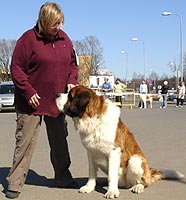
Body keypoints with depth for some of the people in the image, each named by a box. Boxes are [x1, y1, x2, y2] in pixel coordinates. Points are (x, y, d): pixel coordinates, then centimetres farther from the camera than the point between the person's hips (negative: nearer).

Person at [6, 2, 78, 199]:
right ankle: (14, 183, 7)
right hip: (32, 101, -5)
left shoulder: (64, 38, 7)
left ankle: (62, 177, 28)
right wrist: (28, 92, -17)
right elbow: (16, 68, -10)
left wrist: (71, 81, -1)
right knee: (25, 141, -3)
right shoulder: (28, 39, -10)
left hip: (57, 101, 6)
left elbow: (72, 64, 17)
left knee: (59, 141, 14)